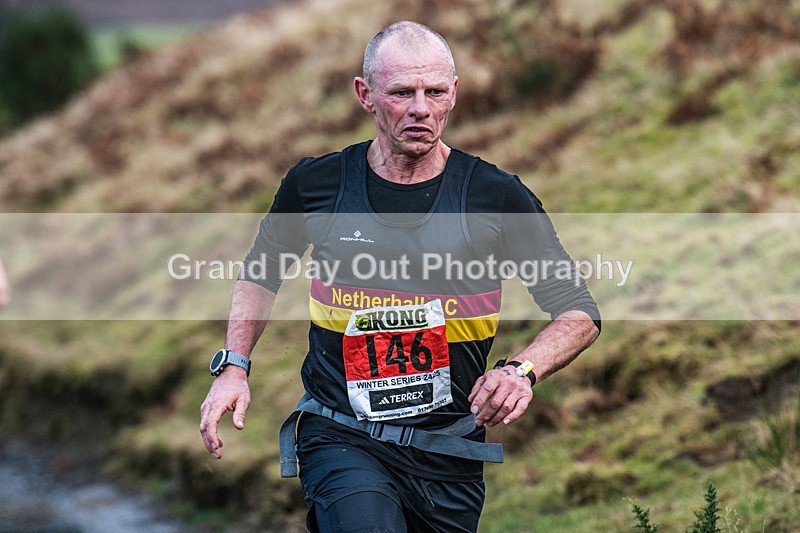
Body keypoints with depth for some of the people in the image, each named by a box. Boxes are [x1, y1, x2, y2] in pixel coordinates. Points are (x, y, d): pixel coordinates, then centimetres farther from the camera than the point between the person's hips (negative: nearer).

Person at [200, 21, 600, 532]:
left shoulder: (497, 196, -4)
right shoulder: (316, 183, -1)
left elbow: (580, 312, 1)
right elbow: (261, 272, 19)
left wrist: (523, 370, -18)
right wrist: (233, 366, 6)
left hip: (449, 453, 2)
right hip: (343, 440, -2)